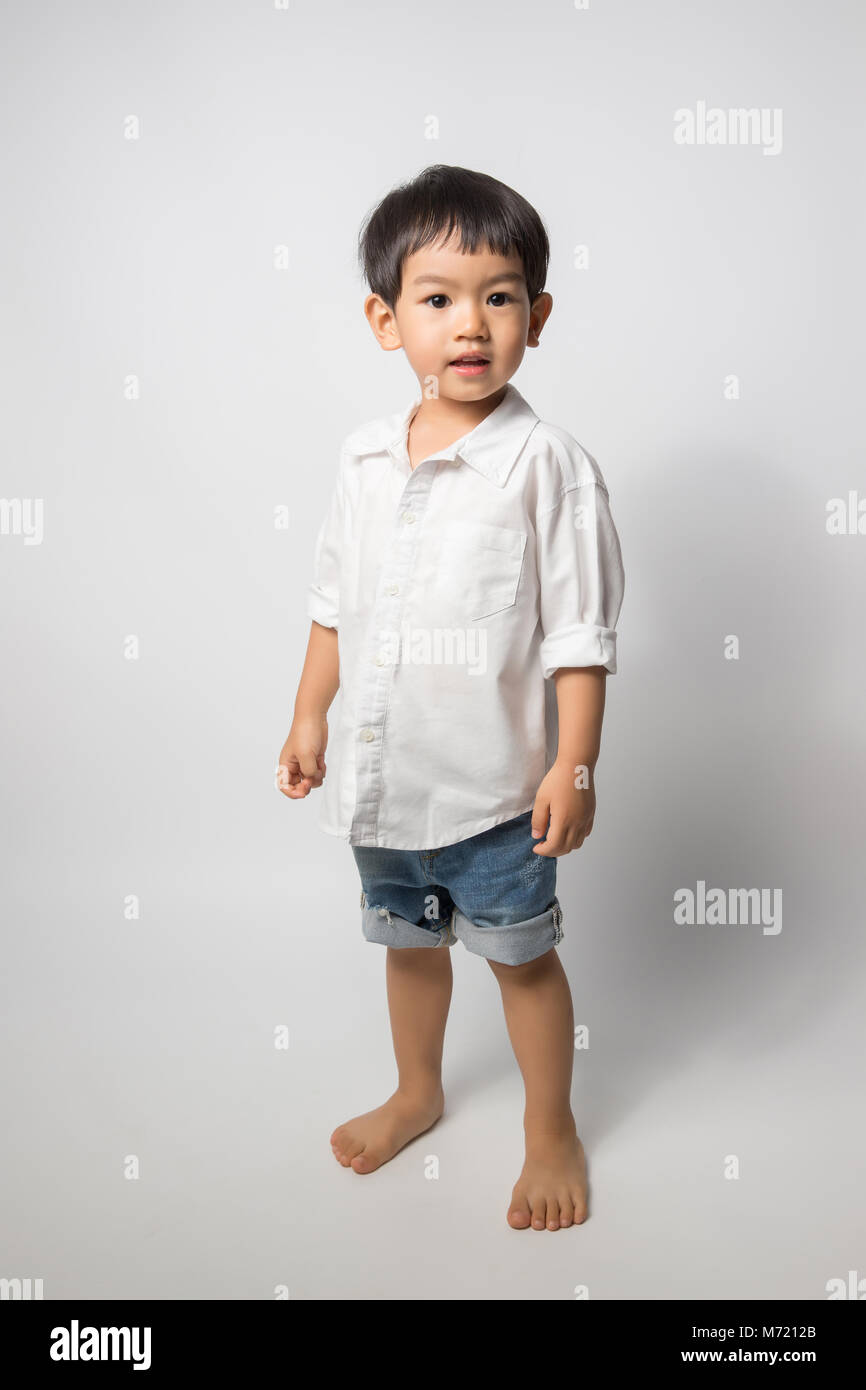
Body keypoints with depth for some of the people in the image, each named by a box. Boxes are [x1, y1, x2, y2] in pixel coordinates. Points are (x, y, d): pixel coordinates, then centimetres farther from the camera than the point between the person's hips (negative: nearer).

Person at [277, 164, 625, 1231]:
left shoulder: (547, 464, -15)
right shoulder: (364, 458, 1)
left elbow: (579, 631, -13)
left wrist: (575, 764, -15)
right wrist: (310, 716, 12)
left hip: (494, 780, -5)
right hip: (383, 772, 5)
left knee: (522, 955, 12)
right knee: (408, 942, 23)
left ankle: (550, 1128, 35)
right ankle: (418, 1093, 48)